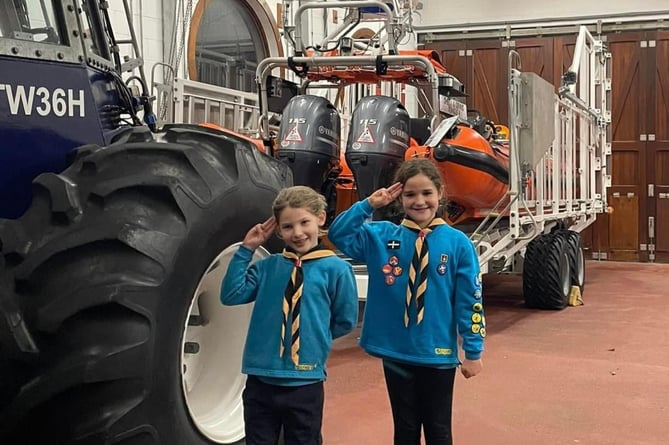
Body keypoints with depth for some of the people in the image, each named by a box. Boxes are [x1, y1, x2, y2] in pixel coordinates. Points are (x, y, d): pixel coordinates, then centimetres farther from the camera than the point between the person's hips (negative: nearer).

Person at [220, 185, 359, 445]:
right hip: (260, 380, 3)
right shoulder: (267, 267, 4)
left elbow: (345, 321, -1)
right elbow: (231, 295, -6)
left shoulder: (335, 268, -7)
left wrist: (314, 336, 0)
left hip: (305, 383, -3)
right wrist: (246, 249, -7)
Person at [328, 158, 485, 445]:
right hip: (396, 353, 2)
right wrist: (368, 205, -14)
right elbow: (338, 235, -5)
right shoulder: (382, 237, 0)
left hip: (439, 354, -2)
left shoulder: (457, 243, -7)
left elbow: (470, 301, -5)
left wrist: (473, 351, -4)